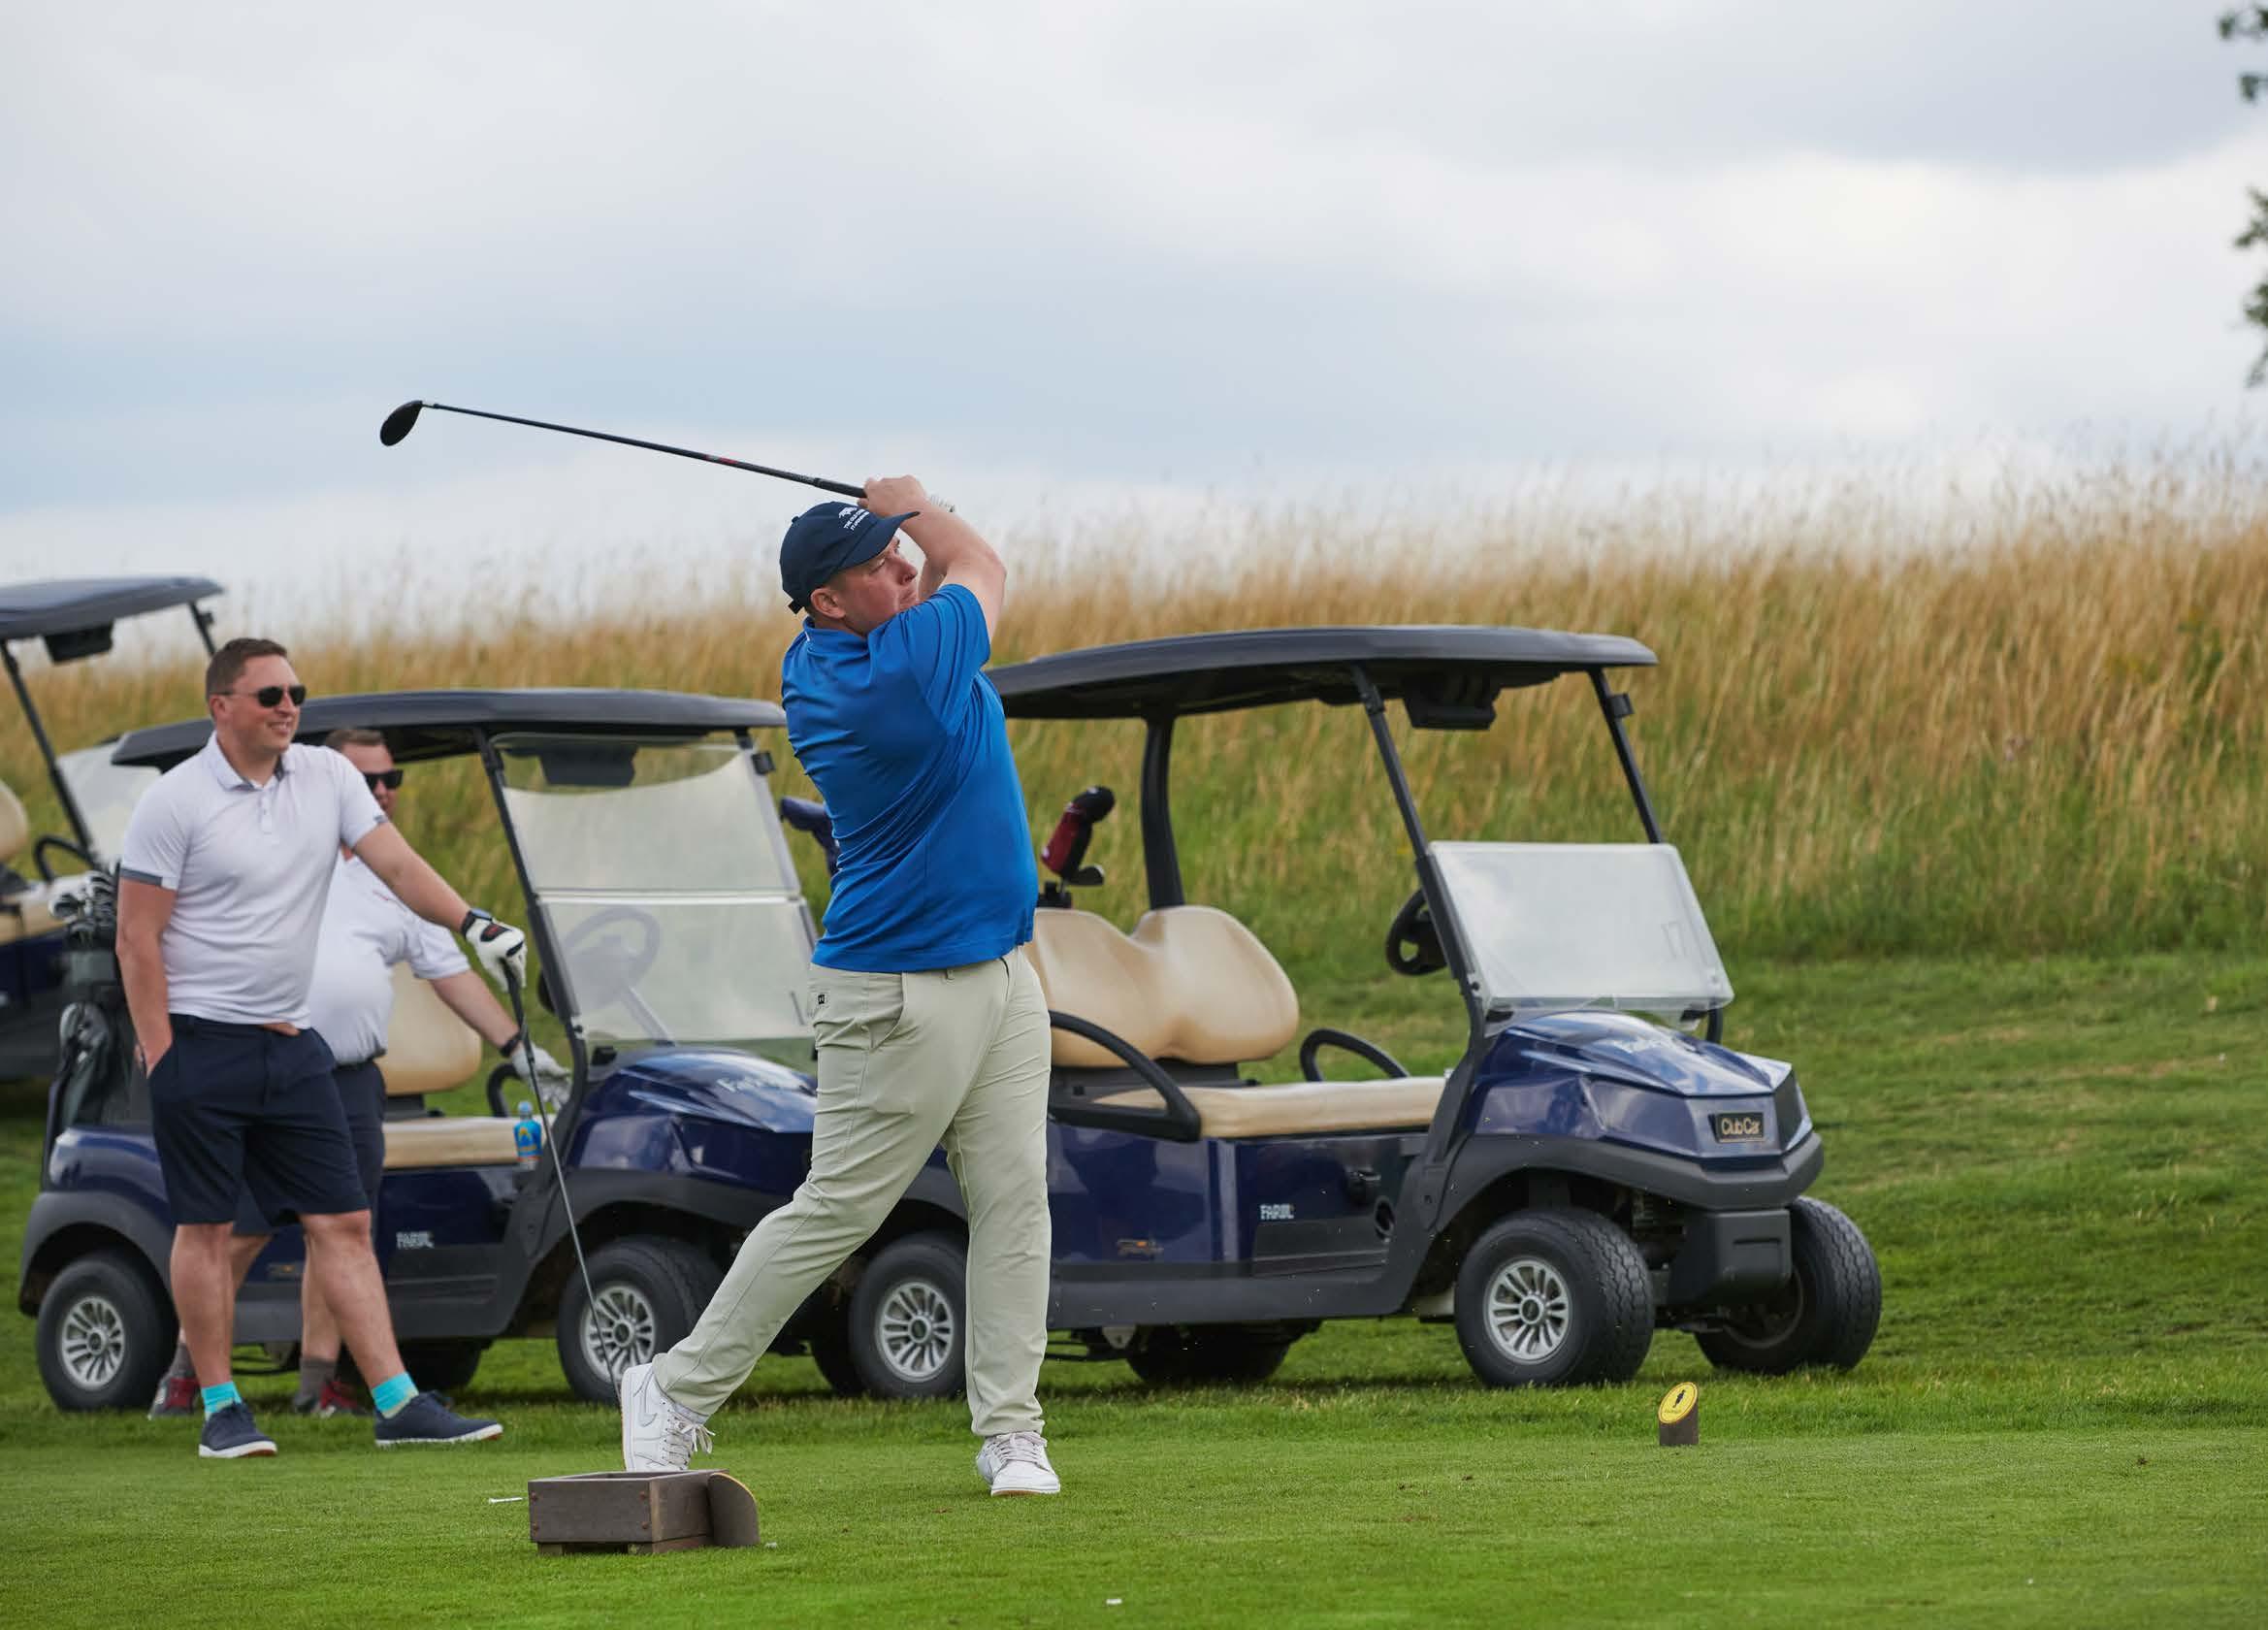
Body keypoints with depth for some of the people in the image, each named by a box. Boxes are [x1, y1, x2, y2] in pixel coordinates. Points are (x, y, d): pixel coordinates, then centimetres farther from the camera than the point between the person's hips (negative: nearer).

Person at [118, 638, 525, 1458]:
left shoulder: (327, 777, 7)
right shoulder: (174, 802, -9)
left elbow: (398, 865, 0)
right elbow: (137, 938, -8)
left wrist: (473, 922, -16)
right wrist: (161, 1055, -14)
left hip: (291, 1044, 5)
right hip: (201, 1041, -5)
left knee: (343, 1221, 1)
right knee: (205, 1227, -1)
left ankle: (396, 1402, -1)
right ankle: (221, 1408, 8)